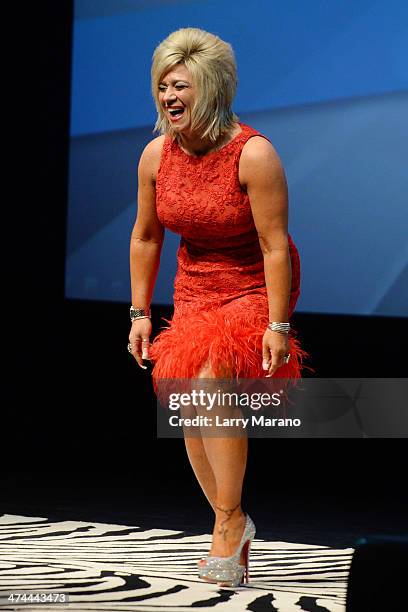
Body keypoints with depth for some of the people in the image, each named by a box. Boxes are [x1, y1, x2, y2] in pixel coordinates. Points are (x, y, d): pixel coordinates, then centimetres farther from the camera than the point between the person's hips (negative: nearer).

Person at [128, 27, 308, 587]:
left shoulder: (253, 154, -22)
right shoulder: (157, 156, -5)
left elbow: (275, 245, -21)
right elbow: (145, 237, 7)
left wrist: (279, 325, -21)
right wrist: (140, 313, 7)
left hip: (253, 288, -6)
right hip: (194, 290, 6)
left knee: (211, 383, -26)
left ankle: (230, 521, -14)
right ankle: (234, 540, 18)